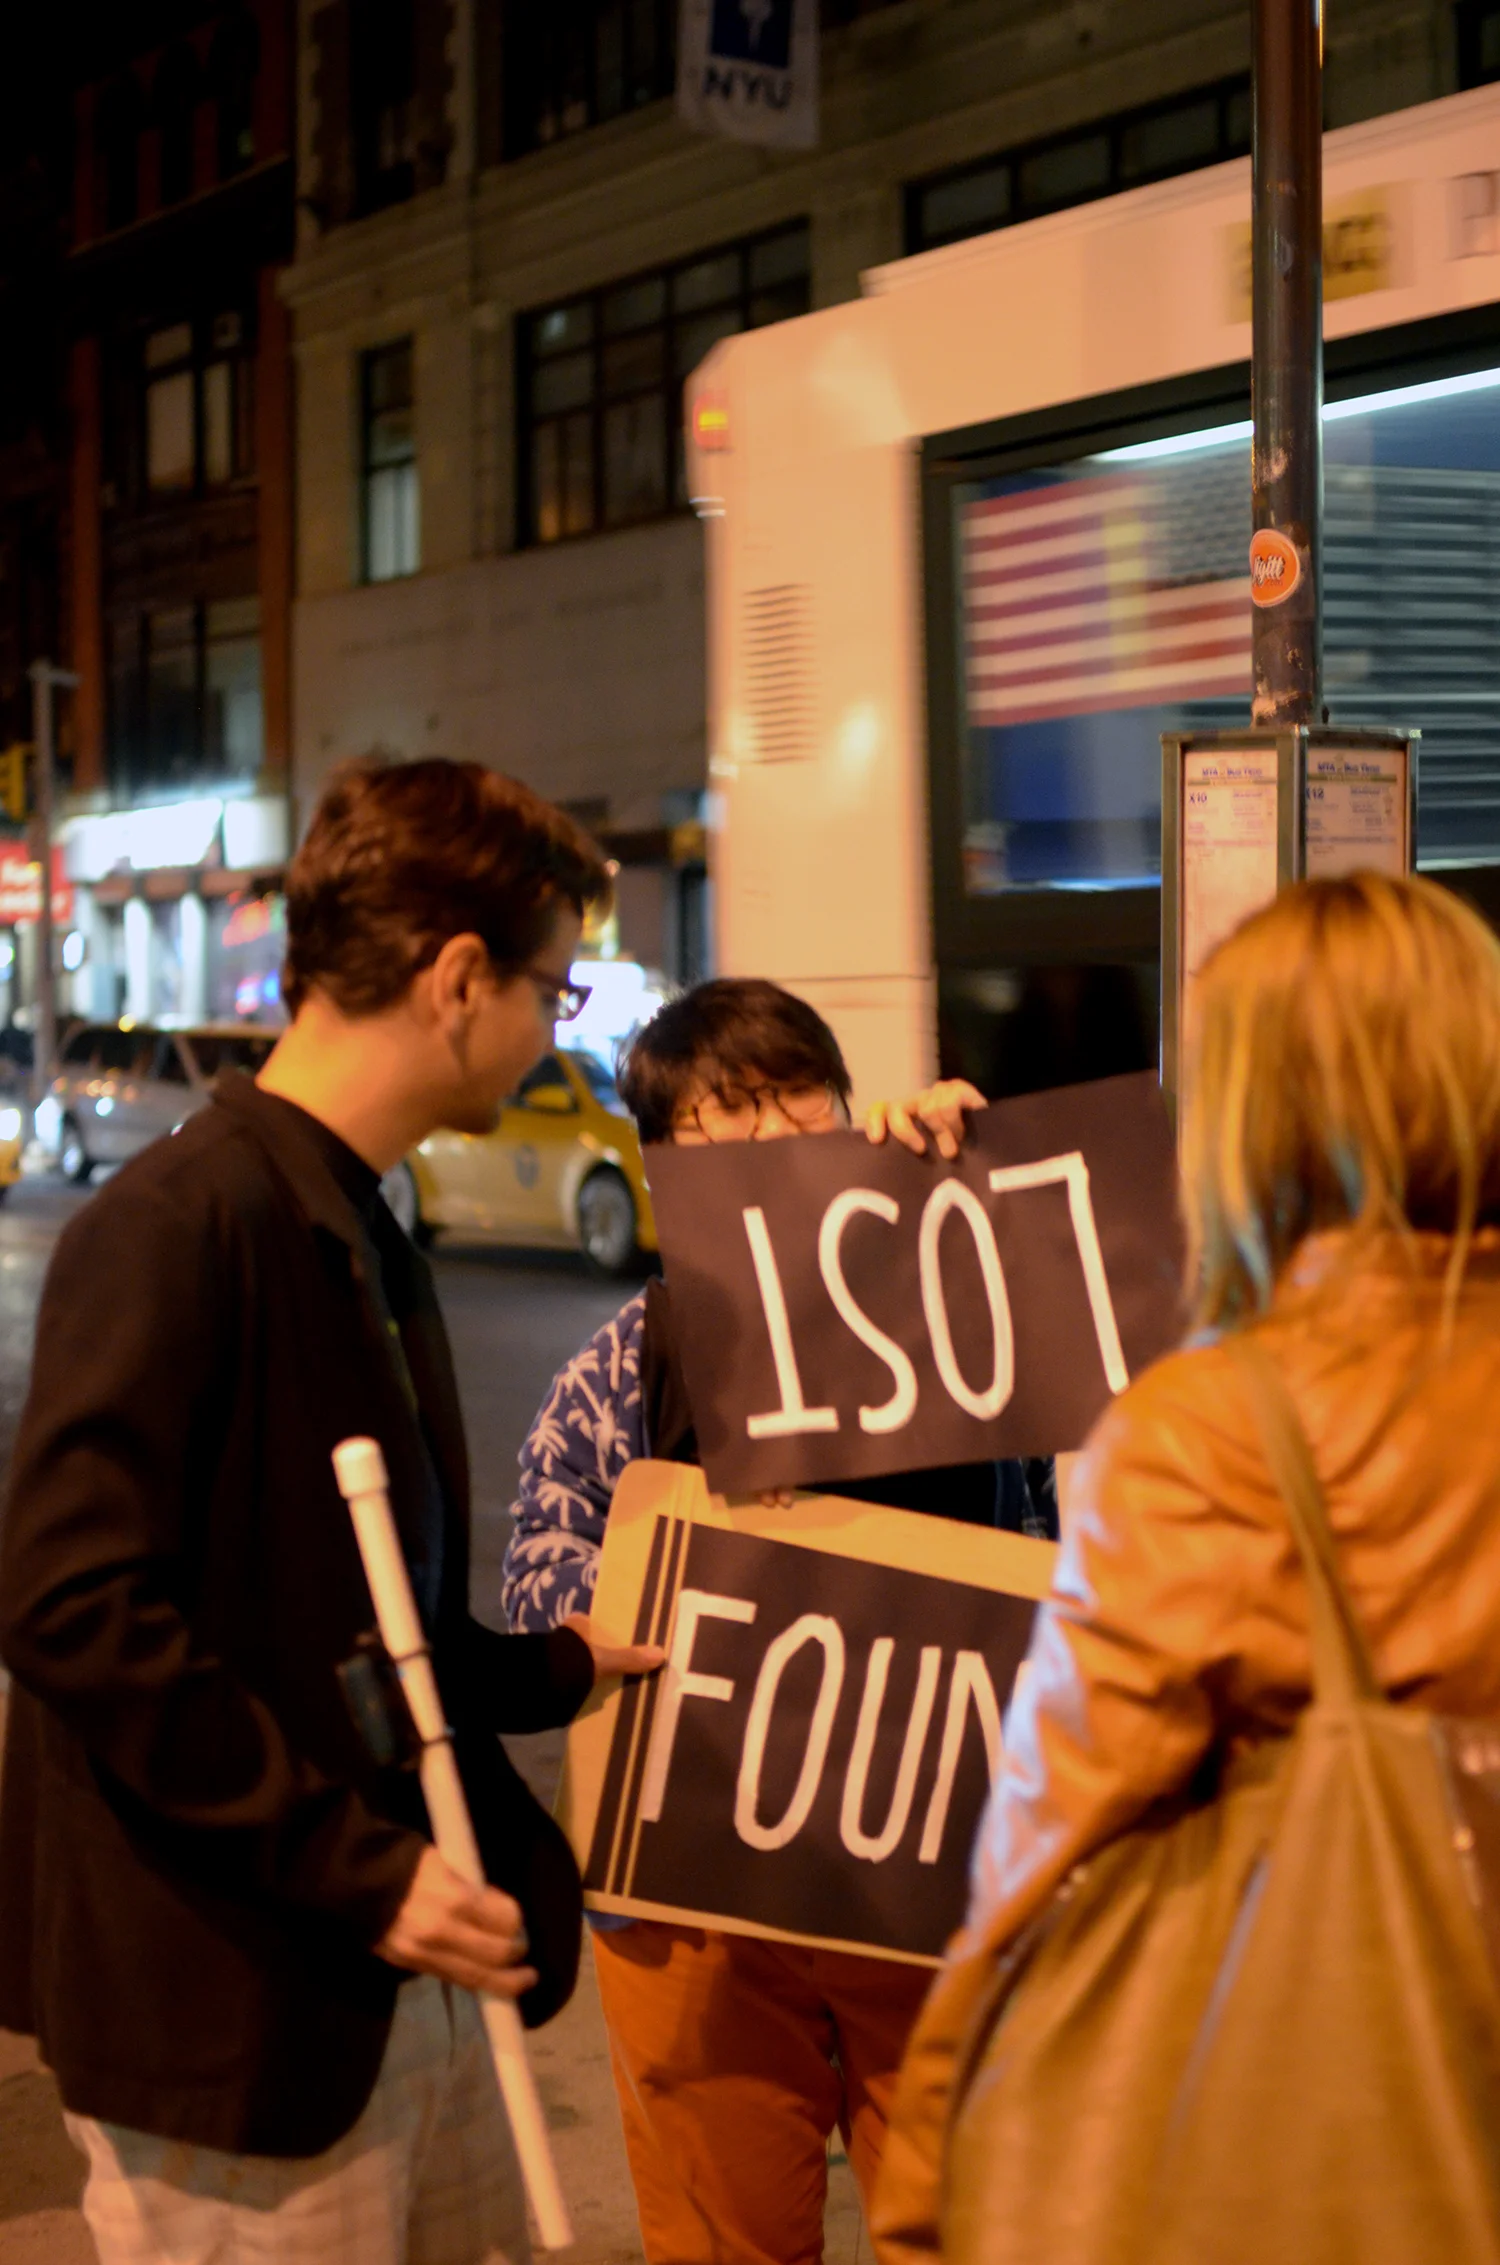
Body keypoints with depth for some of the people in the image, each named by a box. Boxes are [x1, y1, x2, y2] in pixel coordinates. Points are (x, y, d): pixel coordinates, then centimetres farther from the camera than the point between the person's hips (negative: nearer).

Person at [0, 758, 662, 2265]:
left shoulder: (362, 1244, 15)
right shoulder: (177, 1225, -16)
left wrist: (558, 1670, 21)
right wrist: (356, 1867, -22)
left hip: (406, 1984, 9)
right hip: (235, 2007, -9)